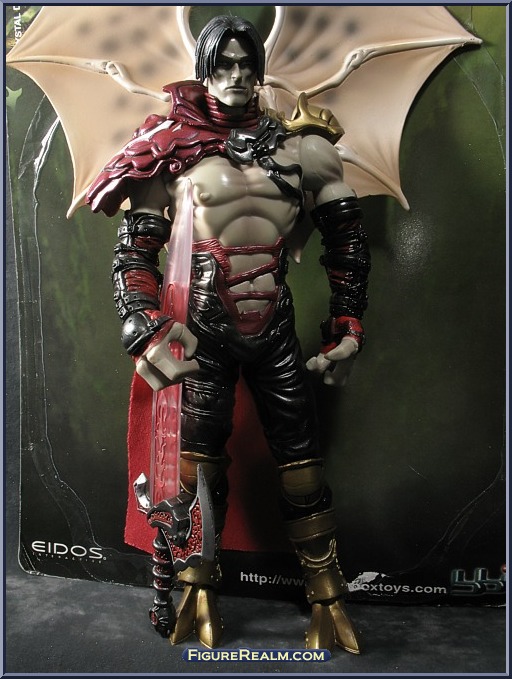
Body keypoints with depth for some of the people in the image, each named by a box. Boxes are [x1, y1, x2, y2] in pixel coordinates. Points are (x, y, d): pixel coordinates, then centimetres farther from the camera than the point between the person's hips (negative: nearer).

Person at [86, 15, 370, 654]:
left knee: (301, 461, 5)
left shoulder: (300, 143, 7)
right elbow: (134, 251, 1)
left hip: (277, 331, 2)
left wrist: (346, 323, 7)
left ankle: (328, 602, 22)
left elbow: (347, 235, 12)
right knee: (201, 460, 5)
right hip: (205, 332, -1)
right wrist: (145, 331, -12)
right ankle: (200, 594, 26)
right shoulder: (173, 149, 3)